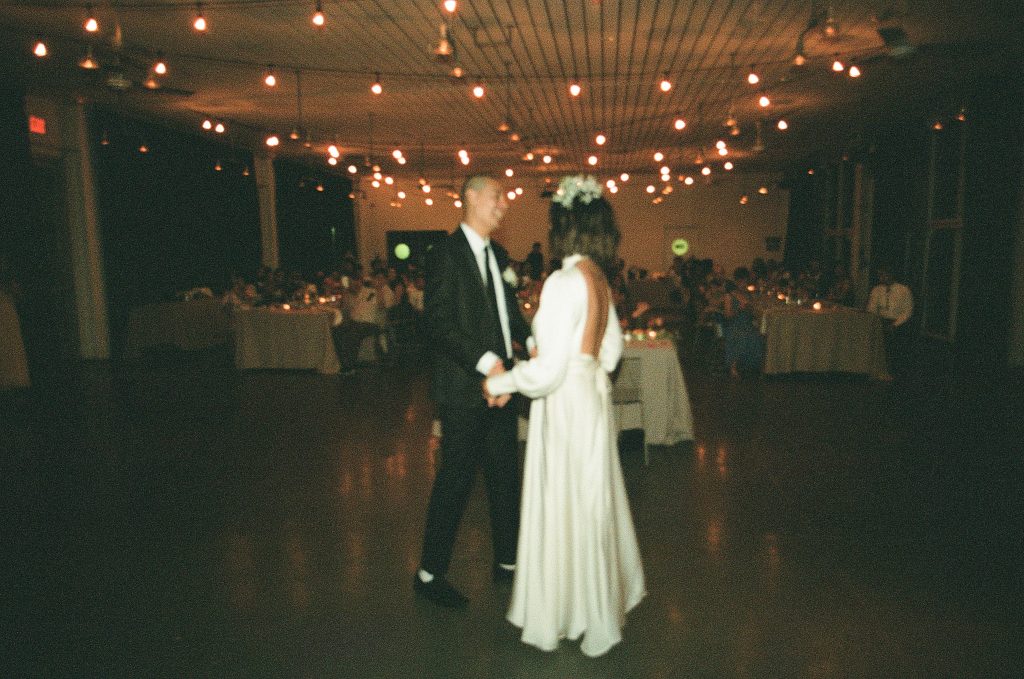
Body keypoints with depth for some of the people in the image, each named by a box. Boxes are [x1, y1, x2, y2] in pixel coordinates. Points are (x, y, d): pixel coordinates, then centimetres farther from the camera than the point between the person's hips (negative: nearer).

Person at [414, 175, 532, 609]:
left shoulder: (498, 254, 14)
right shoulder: (446, 254, -11)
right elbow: (439, 323, -19)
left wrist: (530, 339, -2)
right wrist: (486, 361, -24)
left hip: (499, 384, 8)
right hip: (465, 389, -8)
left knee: (505, 476, 15)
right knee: (456, 479, 2)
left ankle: (507, 562, 32)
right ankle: (430, 574, 20)